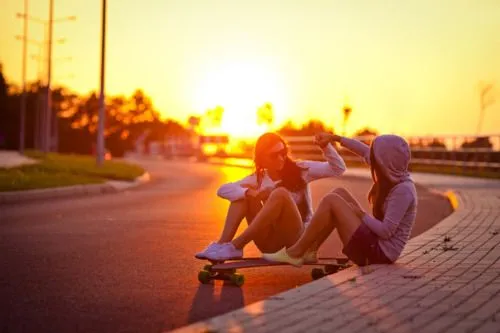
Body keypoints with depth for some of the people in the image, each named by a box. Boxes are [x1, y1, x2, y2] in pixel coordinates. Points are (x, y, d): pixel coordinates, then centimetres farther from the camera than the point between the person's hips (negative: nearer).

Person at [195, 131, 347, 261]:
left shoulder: (300, 169, 0)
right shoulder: (258, 179, 5)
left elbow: (338, 169, -6)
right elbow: (223, 190, -6)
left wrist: (325, 146, -23)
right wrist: (251, 193, -24)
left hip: (298, 240, -3)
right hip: (271, 244, 3)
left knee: (281, 193, -29)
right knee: (244, 192, -9)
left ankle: (236, 246, -32)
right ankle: (223, 243, -25)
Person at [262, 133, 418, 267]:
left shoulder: (403, 190, -21)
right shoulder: (395, 177, 4)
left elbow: (386, 231, -26)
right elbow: (366, 152, 17)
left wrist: (362, 214, -12)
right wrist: (336, 138, 21)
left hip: (379, 253, -10)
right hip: (375, 247, 10)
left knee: (331, 200, -12)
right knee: (339, 193, 10)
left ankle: (295, 253, -4)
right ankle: (309, 250, 7)